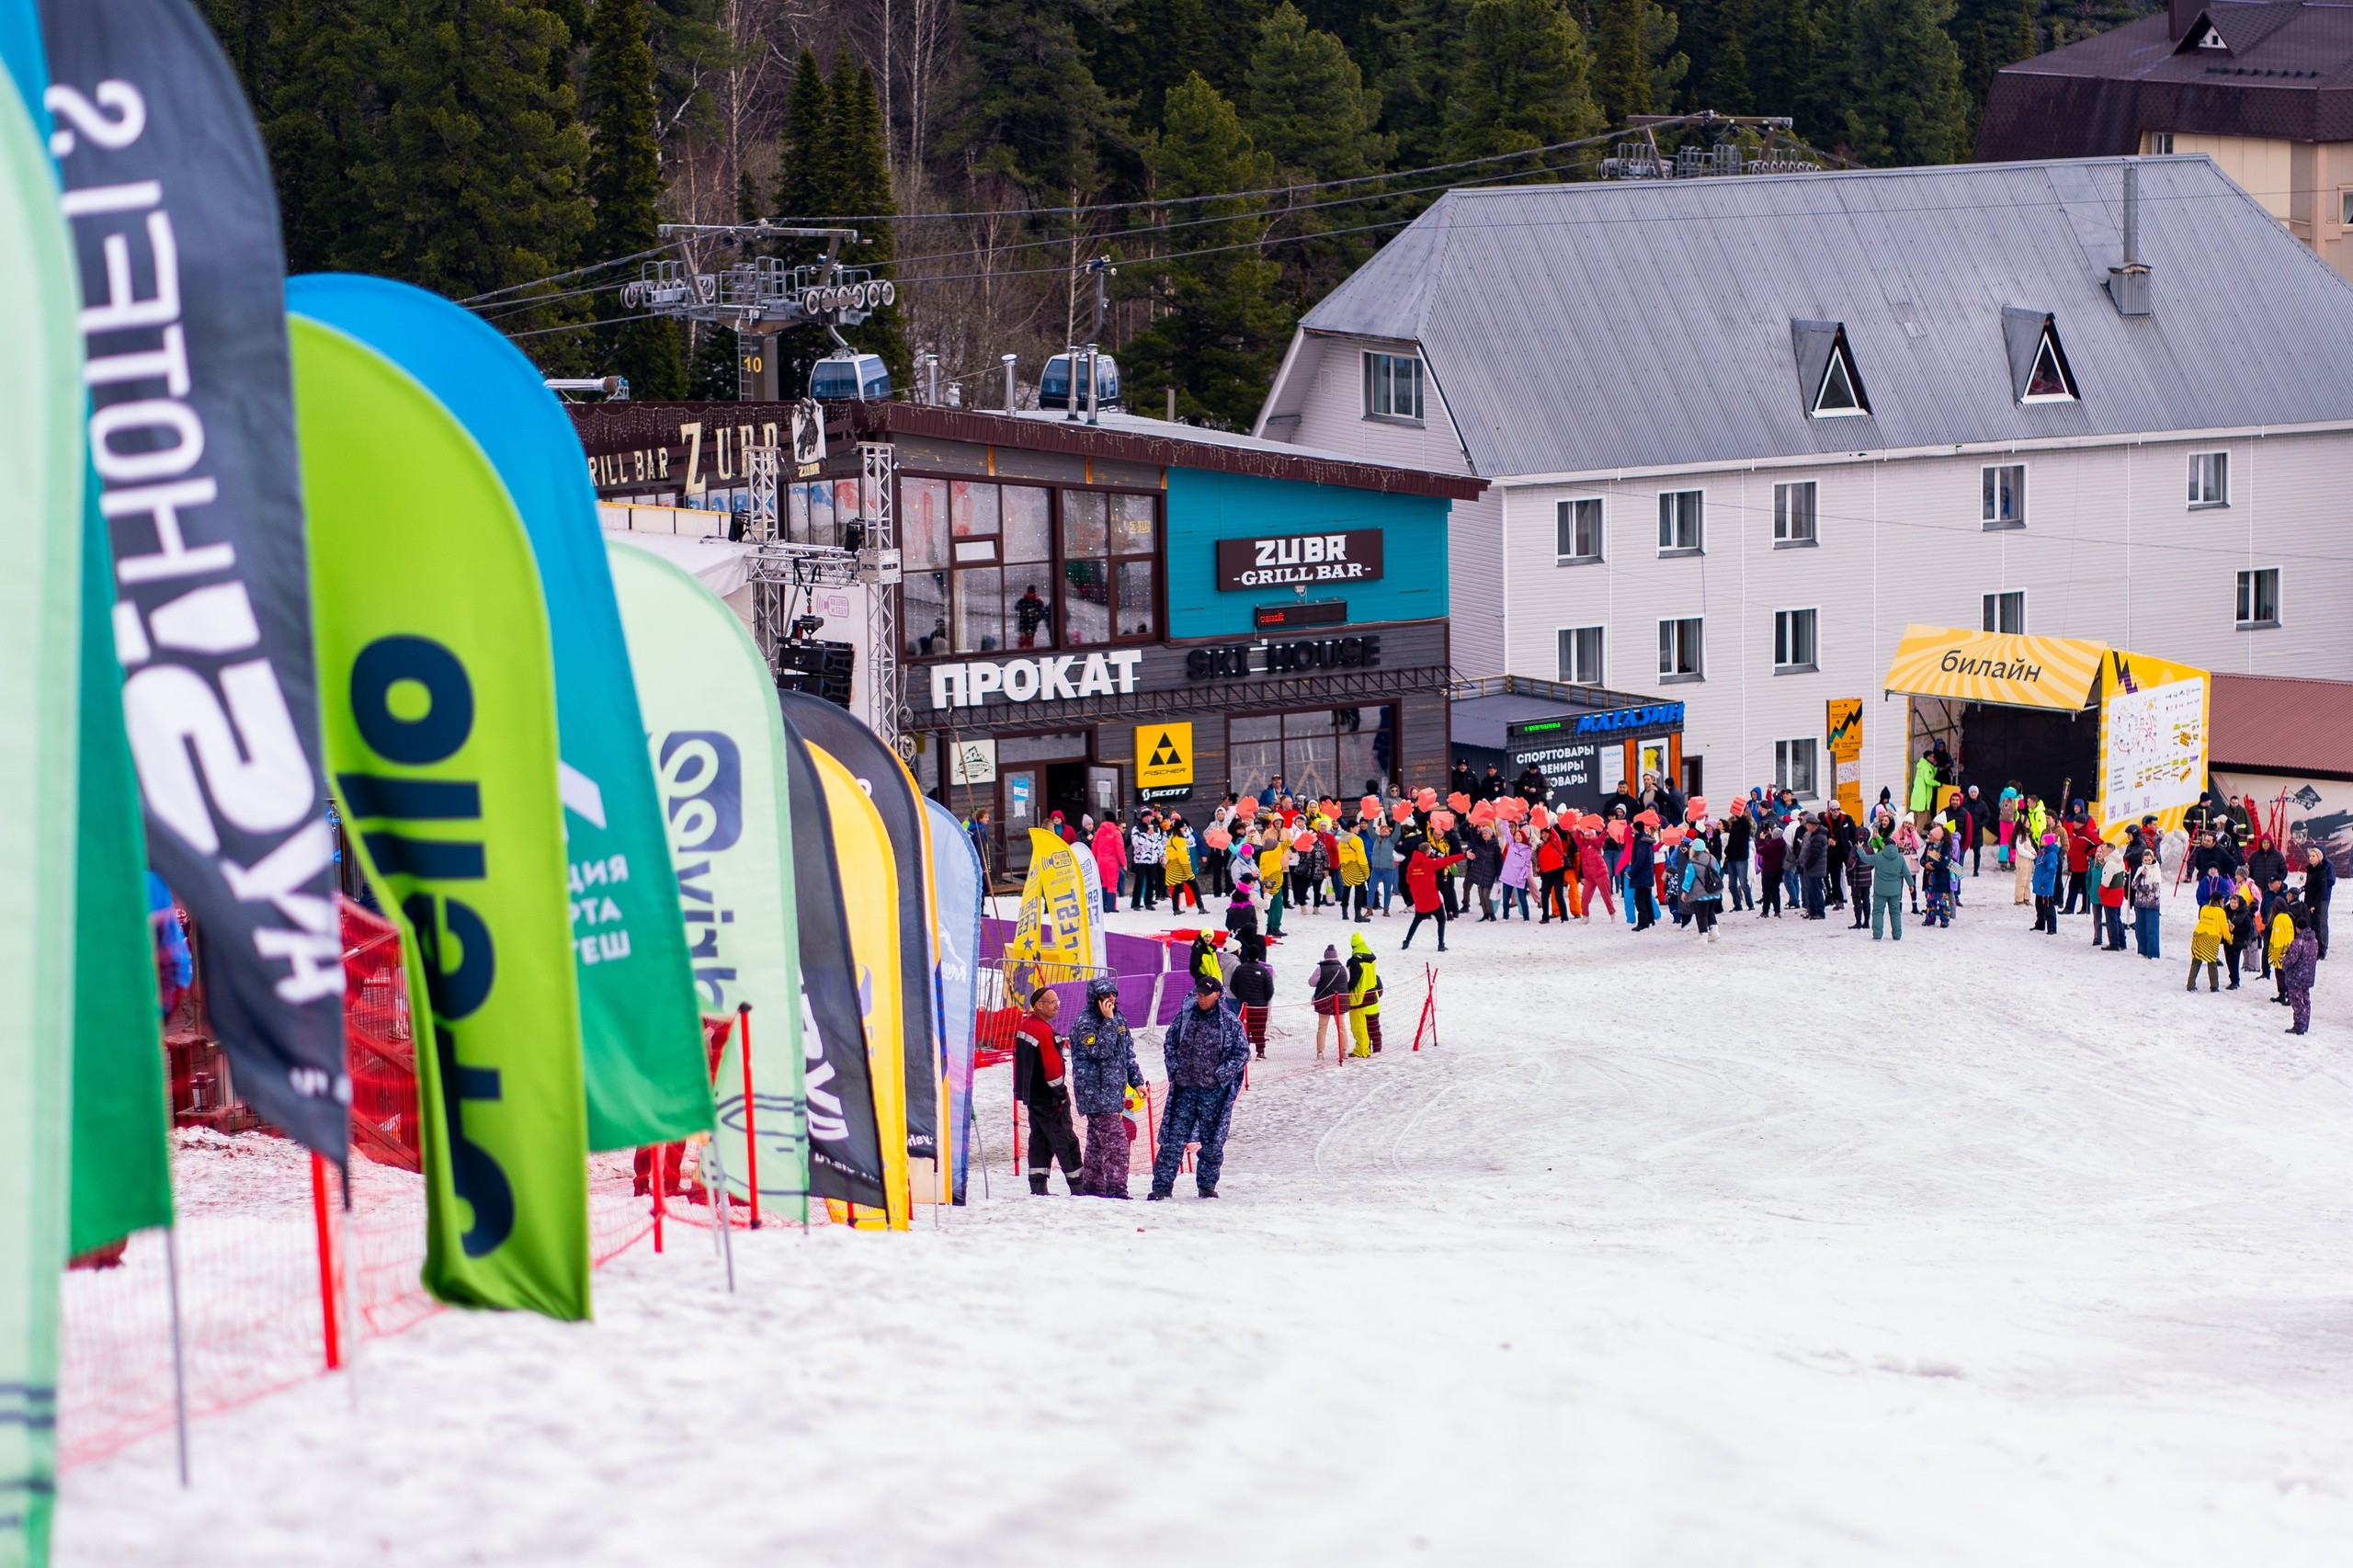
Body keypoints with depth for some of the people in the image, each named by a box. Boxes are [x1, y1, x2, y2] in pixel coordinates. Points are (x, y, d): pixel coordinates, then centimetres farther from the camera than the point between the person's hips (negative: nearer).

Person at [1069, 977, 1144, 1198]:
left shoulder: (1119, 1019, 12)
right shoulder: (1085, 1023, -12)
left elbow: (1128, 1053, 20)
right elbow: (1100, 1050, -25)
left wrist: (1136, 1080, 16)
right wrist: (1107, 1021, -23)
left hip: (1114, 1090, 8)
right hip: (1096, 1092, -8)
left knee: (1098, 1142, 14)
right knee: (1115, 1140, -15)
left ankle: (1092, 1186, 19)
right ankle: (1116, 1189, -16)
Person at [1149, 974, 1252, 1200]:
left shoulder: (1231, 1023, -1)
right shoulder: (1184, 1017, 6)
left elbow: (1242, 1053, 1)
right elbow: (1170, 1043, 15)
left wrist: (1221, 1074, -8)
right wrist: (1175, 1069, 1)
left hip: (1215, 1091, -1)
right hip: (1185, 1089, 1)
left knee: (1212, 1142, 6)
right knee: (1173, 1139, -3)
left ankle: (1207, 1185, 20)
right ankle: (1162, 1185, 0)